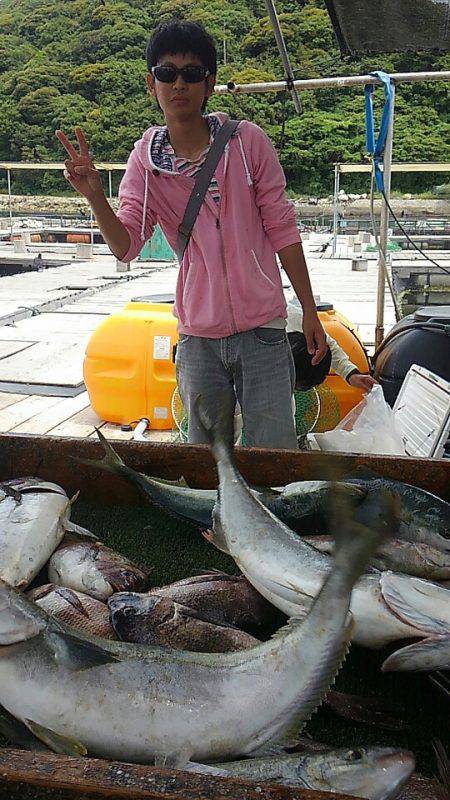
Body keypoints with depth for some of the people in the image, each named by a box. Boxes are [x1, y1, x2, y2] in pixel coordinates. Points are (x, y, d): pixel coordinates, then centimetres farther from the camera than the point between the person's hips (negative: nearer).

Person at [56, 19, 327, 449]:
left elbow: (282, 229, 1)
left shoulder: (247, 141, -3)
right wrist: (94, 196, -24)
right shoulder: (145, 159, 3)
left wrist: (309, 310, 1)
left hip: (261, 329, -2)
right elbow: (125, 245, -5)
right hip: (198, 335, 2)